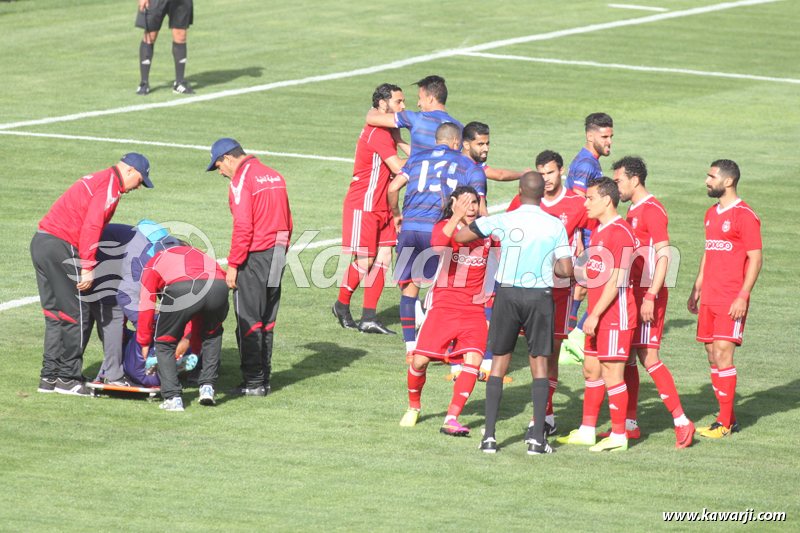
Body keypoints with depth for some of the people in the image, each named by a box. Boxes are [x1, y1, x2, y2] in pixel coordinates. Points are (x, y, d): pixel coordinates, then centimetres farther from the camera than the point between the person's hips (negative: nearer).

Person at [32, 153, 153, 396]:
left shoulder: (95, 180, 21)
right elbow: (92, 226, -19)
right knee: (77, 315, -2)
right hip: (62, 249, -10)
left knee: (56, 315, 14)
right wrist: (88, 267, -21)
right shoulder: (110, 185, -9)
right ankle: (68, 378, 2)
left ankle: (49, 376, 16)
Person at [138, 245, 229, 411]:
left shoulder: (153, 263, 33)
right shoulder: (199, 255, 44)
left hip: (180, 291, -4)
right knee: (212, 335, 34)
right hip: (219, 285, 4)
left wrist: (144, 343, 38)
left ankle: (173, 398, 6)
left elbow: (146, 307, 28)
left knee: (164, 343, 18)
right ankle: (207, 387, 24)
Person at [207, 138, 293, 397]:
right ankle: (264, 379, 18)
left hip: (254, 257, -8)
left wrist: (233, 264, -15)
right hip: (277, 255, 8)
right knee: (266, 322, 14)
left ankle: (253, 383, -2)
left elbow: (243, 227, -18)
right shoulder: (274, 176, 14)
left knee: (248, 322, -2)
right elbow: (287, 222, 16)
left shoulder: (241, 180, -11)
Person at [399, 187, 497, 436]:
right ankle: (413, 405, 23)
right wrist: (457, 217, -42)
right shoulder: (444, 227, -5)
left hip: (474, 308, 2)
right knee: (420, 359, -7)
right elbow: (438, 244, -30)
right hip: (444, 303, -2)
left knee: (473, 359, -18)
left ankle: (451, 420, -15)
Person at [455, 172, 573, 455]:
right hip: (540, 296, 0)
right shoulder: (555, 226, -3)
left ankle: (489, 435, 3)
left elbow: (459, 236, 0)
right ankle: (538, 438, -1)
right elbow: (566, 270, -4)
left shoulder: (502, 221, -6)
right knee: (539, 364, 6)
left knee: (499, 363, 8)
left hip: (507, 294, 0)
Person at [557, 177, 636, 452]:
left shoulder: (620, 233, -16)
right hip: (598, 316, 10)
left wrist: (595, 315, -20)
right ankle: (587, 431, 19)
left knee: (612, 373, -5)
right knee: (591, 370, 12)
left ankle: (618, 436, 0)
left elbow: (616, 280, -19)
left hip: (615, 314, -10)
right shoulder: (598, 231, 15)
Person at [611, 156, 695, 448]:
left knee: (648, 357, -12)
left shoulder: (652, 210, -13)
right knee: (627, 356, 9)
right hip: (632, 293, 10)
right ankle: (629, 424, 14)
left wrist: (650, 297, -23)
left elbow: (663, 255, -18)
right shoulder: (632, 211, 17)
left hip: (648, 293, -10)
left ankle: (682, 422, -9)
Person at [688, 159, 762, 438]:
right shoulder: (712, 214, 15)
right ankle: (728, 417, 13)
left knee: (723, 354, -11)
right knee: (712, 356, 6)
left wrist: (742, 297, -18)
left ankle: (725, 422, -6)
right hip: (709, 299, 8)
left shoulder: (745, 216, -10)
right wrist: (697, 289, 19)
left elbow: (755, 259, -12)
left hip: (732, 299, -8)